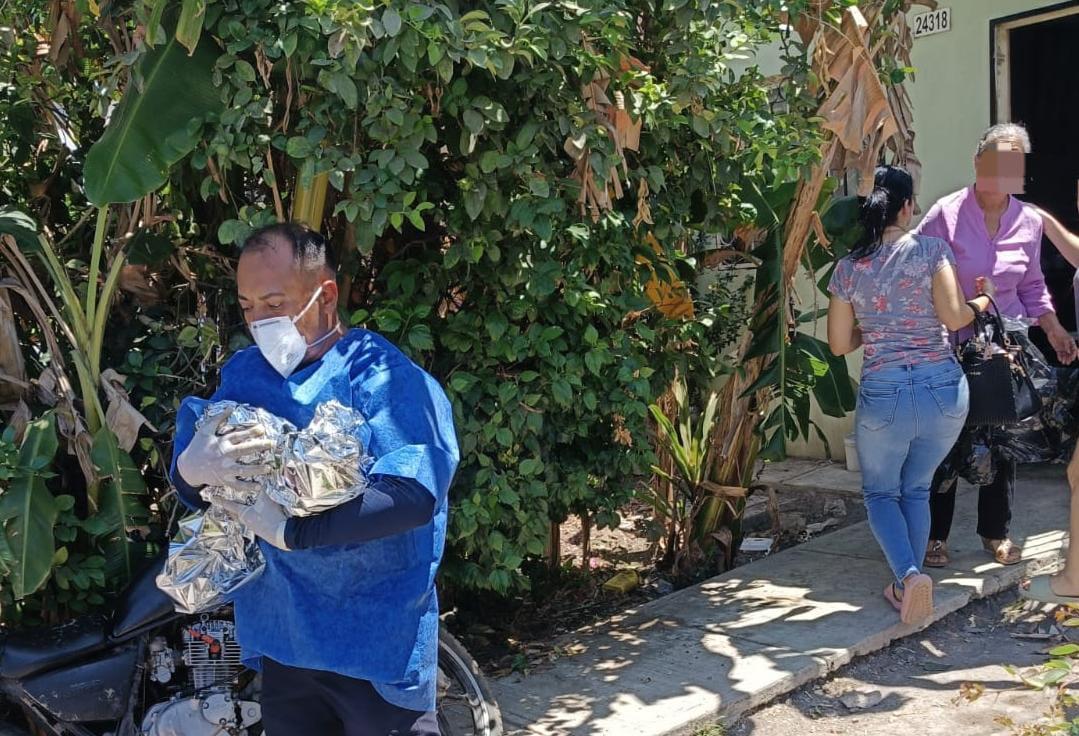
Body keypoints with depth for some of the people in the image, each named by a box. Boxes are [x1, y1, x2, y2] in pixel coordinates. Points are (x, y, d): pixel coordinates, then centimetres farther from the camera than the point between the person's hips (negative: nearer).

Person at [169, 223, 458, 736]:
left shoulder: (383, 377, -15)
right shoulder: (243, 374, 5)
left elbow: (413, 496, -27)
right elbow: (192, 488, 4)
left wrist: (290, 531, -26)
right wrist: (190, 470, -21)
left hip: (376, 644, -5)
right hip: (282, 637, 6)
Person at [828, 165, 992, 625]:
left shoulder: (849, 268, 3)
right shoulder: (932, 250, -2)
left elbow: (839, 343, 7)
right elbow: (953, 316, -10)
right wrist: (981, 303, 10)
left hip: (883, 394, 0)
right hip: (944, 389, 0)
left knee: (880, 492, 17)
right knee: (916, 489, 22)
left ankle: (910, 574, -8)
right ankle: (907, 588, 21)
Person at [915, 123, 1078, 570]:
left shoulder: (1029, 221, 4)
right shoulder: (946, 214, -11)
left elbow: (1031, 286, 15)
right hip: (950, 345, -4)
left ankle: (995, 531, 26)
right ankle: (935, 534, 16)